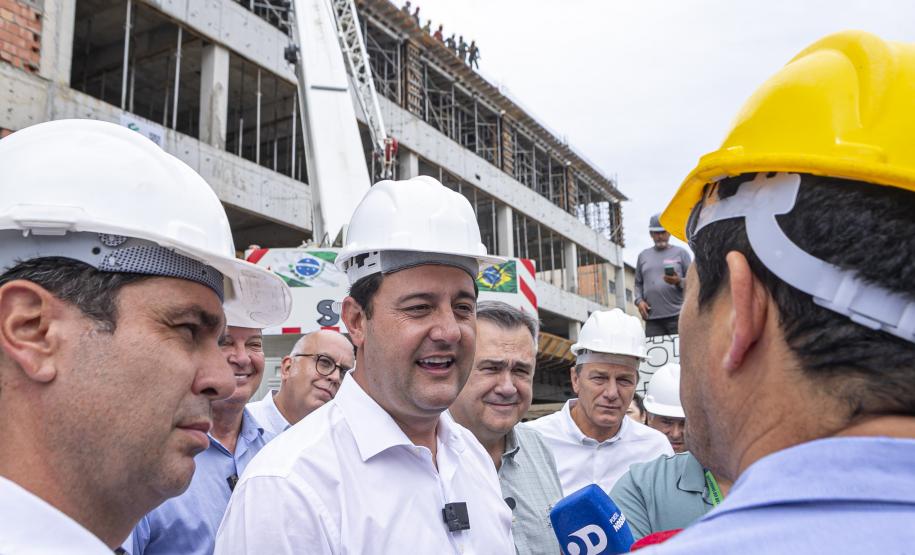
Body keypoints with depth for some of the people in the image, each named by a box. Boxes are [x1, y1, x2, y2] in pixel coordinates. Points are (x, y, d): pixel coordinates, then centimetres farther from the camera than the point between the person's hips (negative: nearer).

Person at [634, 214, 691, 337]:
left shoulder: (681, 253, 10)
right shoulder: (643, 255, 19)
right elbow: (638, 283, 19)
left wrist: (679, 282, -14)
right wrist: (639, 300, 2)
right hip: (652, 317, 2)